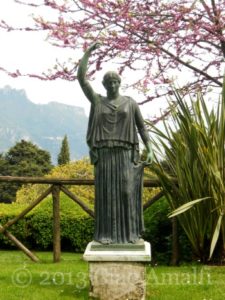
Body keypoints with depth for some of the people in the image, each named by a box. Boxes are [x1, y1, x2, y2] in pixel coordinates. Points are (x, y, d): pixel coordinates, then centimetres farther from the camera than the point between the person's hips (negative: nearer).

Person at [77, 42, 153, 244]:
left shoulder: (131, 103, 10)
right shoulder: (97, 100, 11)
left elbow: (142, 128, 8)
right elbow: (81, 77, 3)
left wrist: (150, 150, -4)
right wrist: (88, 52, 4)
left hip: (124, 154, 0)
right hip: (104, 154, 0)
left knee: (127, 192, -5)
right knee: (106, 193, -3)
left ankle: (130, 233, 3)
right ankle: (106, 234, 4)